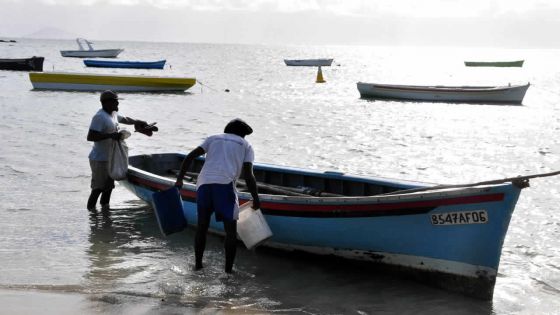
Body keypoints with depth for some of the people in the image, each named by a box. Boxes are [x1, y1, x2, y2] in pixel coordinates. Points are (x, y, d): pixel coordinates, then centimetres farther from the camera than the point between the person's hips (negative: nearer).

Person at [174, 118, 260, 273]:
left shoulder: (213, 138, 26)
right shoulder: (246, 146, 18)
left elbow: (190, 156, 12)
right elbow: (248, 175, 5)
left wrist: (180, 179, 11)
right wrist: (256, 199, 10)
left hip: (204, 183, 3)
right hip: (224, 184, -3)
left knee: (202, 226, 18)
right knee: (231, 230, 5)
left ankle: (198, 264, 23)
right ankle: (228, 270, 1)